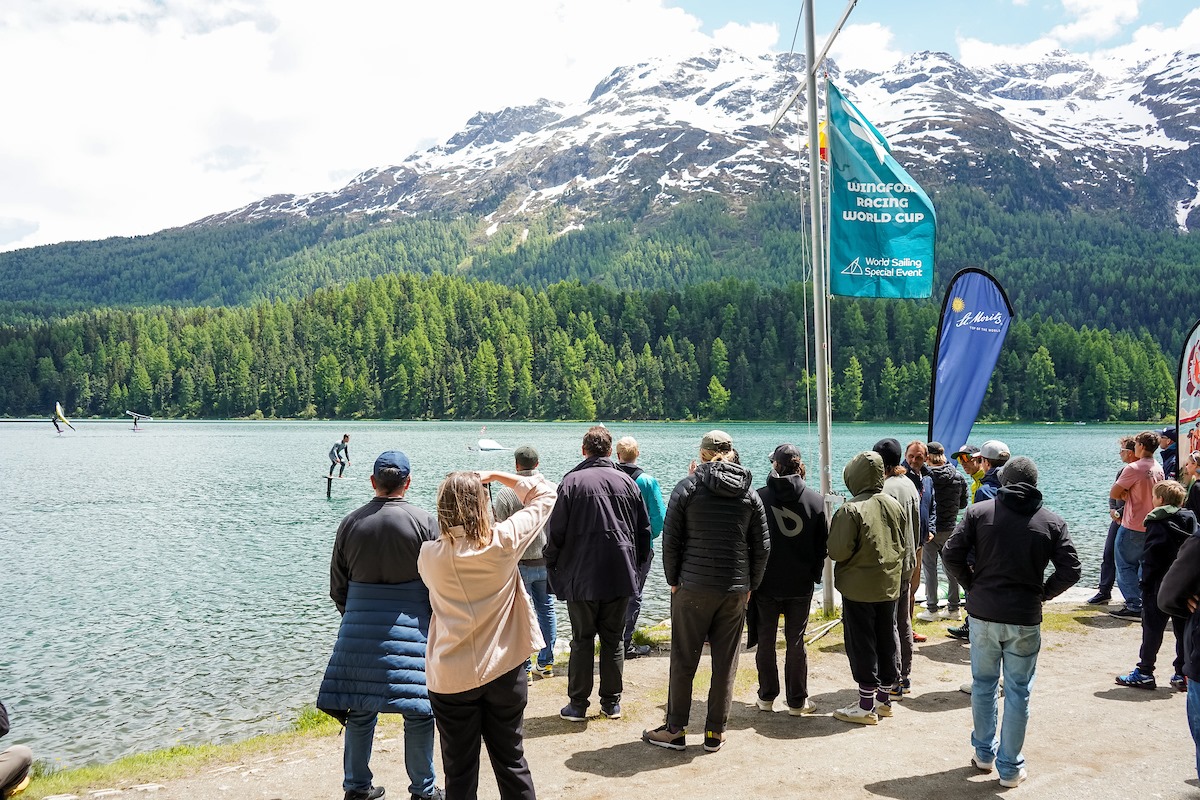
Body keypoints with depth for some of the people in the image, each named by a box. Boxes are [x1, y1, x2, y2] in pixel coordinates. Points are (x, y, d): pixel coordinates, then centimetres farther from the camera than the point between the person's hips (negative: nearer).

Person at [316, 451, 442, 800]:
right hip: (411, 628, -3)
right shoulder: (424, 522, -8)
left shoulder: (350, 523, 1)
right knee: (419, 712, 7)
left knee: (360, 710, 13)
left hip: (359, 628, 4)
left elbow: (337, 587, 9)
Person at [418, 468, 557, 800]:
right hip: (505, 670, 1)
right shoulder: (504, 542, -13)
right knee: (511, 761, 17)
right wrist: (493, 475, 4)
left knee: (460, 772, 12)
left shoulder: (429, 555, -12)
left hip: (452, 679, 0)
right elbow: (545, 494, 1)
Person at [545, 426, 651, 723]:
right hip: (621, 576, 3)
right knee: (614, 639, 12)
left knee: (582, 640, 7)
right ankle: (612, 703, 18)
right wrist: (637, 566, 17)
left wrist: (554, 569, 3)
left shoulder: (572, 481, -8)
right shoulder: (627, 482, 3)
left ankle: (578, 704, 12)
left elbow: (555, 532, -8)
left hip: (581, 578, -3)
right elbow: (644, 530, 8)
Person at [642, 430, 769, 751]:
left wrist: (673, 580, 5)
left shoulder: (687, 487, -5)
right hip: (736, 590, 3)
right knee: (726, 663, 9)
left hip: (693, 587, -2)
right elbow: (762, 546, 5)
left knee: (683, 661, 7)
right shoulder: (750, 493, 4)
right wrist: (750, 585, 13)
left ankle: (675, 729, 14)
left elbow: (671, 540, -5)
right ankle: (715, 732, 15)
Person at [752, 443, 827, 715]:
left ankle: (766, 697, 21)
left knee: (765, 641, 12)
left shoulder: (759, 497, -9)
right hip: (801, 584, 1)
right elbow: (824, 542, 2)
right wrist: (814, 573, 14)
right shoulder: (816, 500, -4)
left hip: (765, 583, -1)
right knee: (796, 642, 10)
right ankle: (797, 701, 17)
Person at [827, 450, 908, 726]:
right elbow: (904, 546, 10)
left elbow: (838, 552, -19)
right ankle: (884, 699, 27)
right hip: (889, 586, 6)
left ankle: (866, 707, 8)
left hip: (858, 588, -6)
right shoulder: (896, 506, 0)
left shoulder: (851, 509, -20)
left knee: (862, 644, 3)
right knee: (886, 641, 16)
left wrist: (834, 530, 0)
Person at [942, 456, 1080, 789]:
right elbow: (1070, 571, -5)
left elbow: (952, 554, -7)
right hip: (1025, 619, 0)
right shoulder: (1052, 522, -2)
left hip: (982, 613, 1)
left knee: (983, 684, 17)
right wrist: (1042, 593, 9)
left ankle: (984, 753, 30)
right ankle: (1010, 768, 17)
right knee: (1017, 692, 9)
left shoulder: (978, 511, -3)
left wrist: (972, 586, 7)